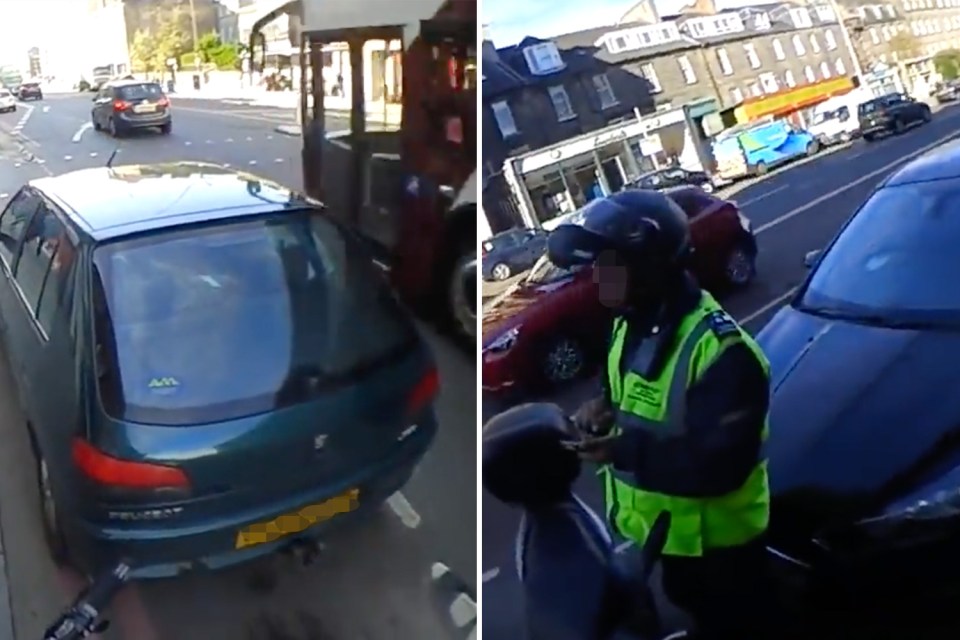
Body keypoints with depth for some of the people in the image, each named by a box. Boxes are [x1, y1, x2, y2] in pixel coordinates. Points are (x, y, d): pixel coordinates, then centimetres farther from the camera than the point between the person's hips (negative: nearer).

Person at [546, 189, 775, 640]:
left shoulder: (719, 350, -30)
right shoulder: (631, 327, -1)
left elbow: (720, 465, -32)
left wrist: (623, 450, -37)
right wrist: (604, 406, -8)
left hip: (715, 540, -8)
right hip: (662, 528, 8)